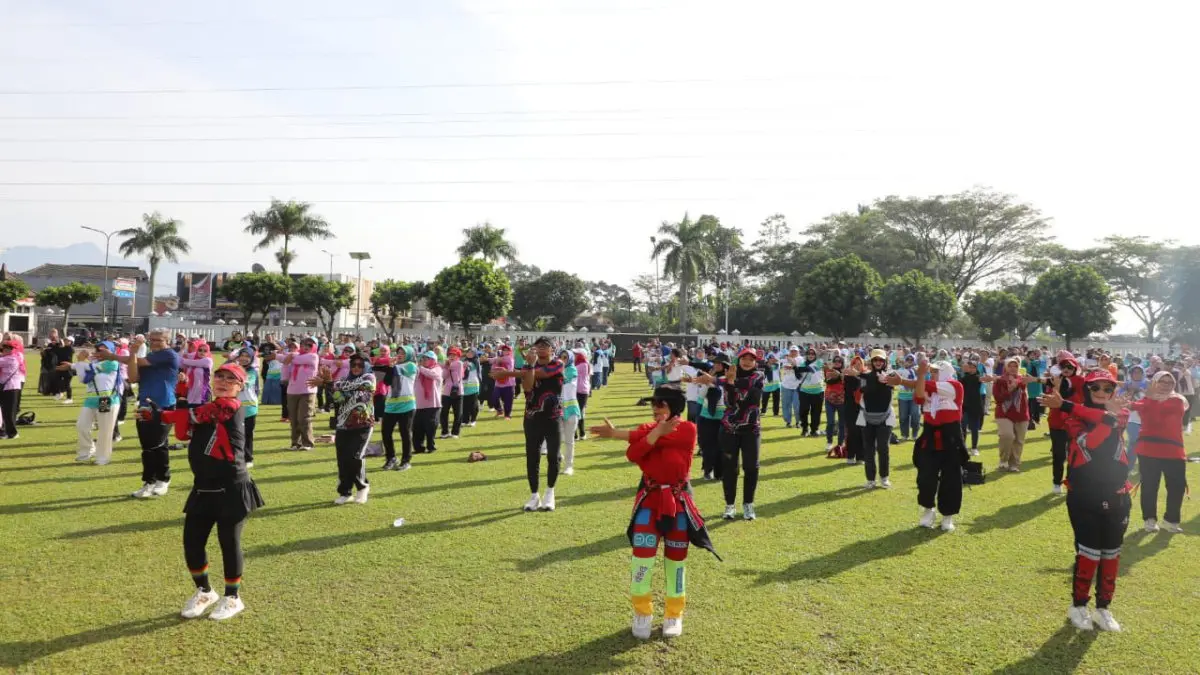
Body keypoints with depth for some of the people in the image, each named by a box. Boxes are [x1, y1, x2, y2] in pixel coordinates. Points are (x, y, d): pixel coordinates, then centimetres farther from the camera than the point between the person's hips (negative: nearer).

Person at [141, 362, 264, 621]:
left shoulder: (231, 406, -12)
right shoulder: (207, 408, 14)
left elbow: (194, 416, -17)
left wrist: (158, 416, -10)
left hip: (232, 490, -8)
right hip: (203, 488, 8)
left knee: (229, 542, 2)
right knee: (192, 541, 9)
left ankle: (233, 597, 21)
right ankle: (204, 592, 31)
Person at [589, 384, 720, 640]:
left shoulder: (687, 430, -10)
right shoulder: (648, 428, 2)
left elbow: (665, 439, -23)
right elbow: (633, 454, -16)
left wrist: (616, 433, -18)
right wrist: (657, 432, -27)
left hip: (678, 501, -2)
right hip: (650, 499, 2)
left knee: (676, 558, 9)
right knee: (642, 555, -5)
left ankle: (674, 614, 26)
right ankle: (642, 613, 13)